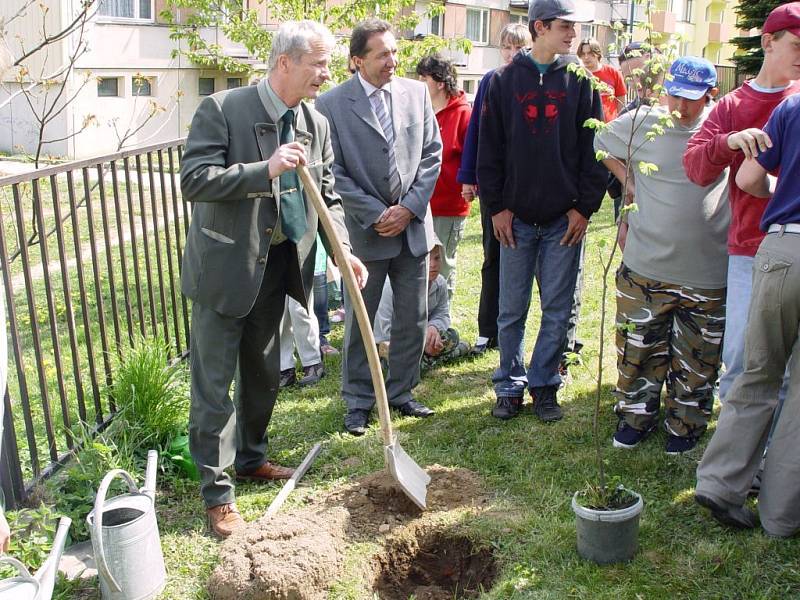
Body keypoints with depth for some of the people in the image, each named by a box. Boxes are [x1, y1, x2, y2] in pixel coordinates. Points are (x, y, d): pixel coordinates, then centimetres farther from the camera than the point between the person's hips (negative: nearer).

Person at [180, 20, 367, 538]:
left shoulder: (316, 124, 4)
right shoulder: (223, 110, -14)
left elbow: (328, 195, 8)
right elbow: (193, 179, -22)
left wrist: (343, 250, -7)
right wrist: (265, 169, -31)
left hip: (277, 265, 7)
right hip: (225, 267, -6)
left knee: (264, 373, 19)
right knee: (214, 383, 1)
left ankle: (251, 458, 40)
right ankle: (217, 493, 13)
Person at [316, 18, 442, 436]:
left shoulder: (417, 93, 4)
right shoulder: (332, 104, -7)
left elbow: (432, 155, 4)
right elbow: (335, 173, -8)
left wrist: (409, 207, -6)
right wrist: (376, 215, -13)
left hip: (413, 225, 4)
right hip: (366, 229, -3)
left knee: (413, 319, 12)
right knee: (359, 321, 7)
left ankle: (401, 392, 29)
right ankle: (358, 401, 22)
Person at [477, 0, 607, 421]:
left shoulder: (581, 82, 4)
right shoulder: (505, 81, 4)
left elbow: (594, 149, 2)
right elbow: (489, 149, 3)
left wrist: (585, 207, -4)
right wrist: (496, 206, -3)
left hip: (565, 219, 0)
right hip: (515, 218, 0)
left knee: (557, 310, 6)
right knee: (512, 310, 7)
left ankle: (544, 386, 20)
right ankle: (510, 386, 21)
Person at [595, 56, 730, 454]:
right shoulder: (641, 123, -2)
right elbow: (601, 145, 16)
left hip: (708, 272, 0)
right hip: (645, 267, 0)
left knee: (696, 359, 11)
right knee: (638, 349, 9)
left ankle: (685, 424, 30)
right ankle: (636, 415, 29)